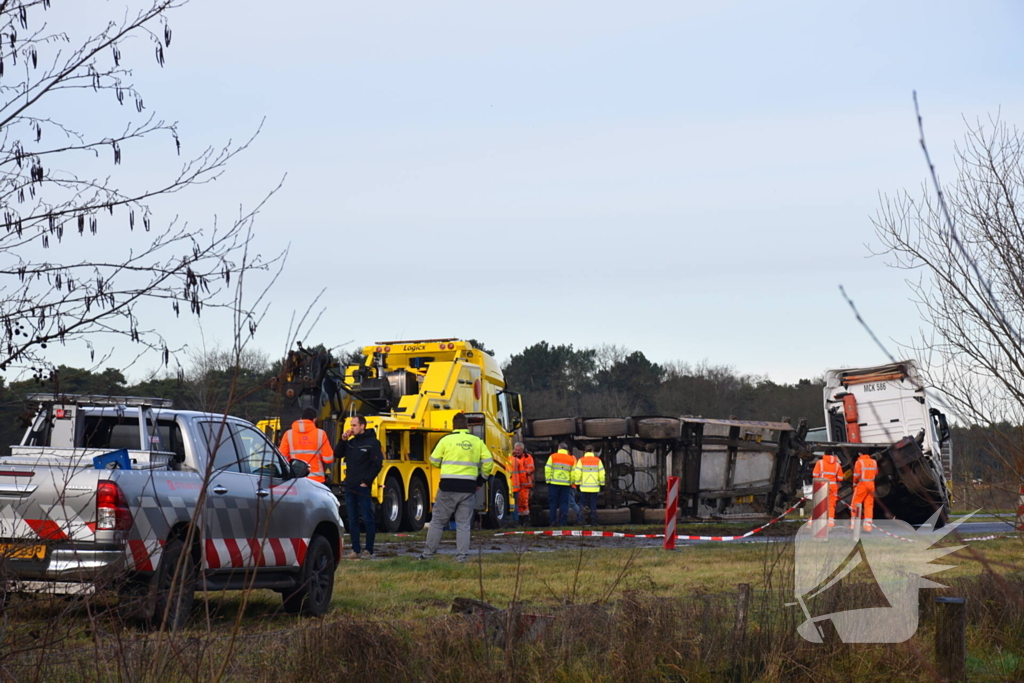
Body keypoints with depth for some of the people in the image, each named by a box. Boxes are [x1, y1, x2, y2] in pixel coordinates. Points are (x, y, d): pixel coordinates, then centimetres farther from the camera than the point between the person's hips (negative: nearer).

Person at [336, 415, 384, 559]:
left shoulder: (372, 443, -6)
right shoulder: (350, 442, 15)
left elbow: (377, 464, -9)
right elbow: (338, 455, 11)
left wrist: (366, 481, -12)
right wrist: (343, 440, 0)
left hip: (363, 487, -7)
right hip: (349, 486, 7)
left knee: (367, 519, -2)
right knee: (352, 519, 7)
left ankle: (368, 550, 3)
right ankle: (355, 550, 11)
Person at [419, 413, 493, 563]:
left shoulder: (446, 440, -2)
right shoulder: (477, 441, 6)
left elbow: (434, 461, 2)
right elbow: (488, 462, 4)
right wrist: (481, 480, 16)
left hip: (448, 486, -2)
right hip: (468, 487, 2)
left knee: (438, 521, 7)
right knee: (463, 524, 7)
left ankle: (428, 553, 9)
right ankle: (462, 555, 3)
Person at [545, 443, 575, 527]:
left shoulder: (552, 457, 0)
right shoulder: (571, 459, 6)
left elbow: (547, 469, -4)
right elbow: (573, 473, 3)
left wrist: (548, 480, 4)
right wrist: (571, 482, 13)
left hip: (554, 484, -1)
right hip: (566, 484, 1)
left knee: (552, 503, 4)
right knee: (564, 503, 4)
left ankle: (553, 521, 0)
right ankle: (562, 522, -3)